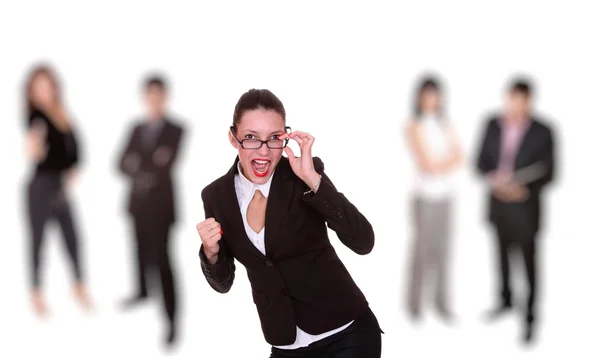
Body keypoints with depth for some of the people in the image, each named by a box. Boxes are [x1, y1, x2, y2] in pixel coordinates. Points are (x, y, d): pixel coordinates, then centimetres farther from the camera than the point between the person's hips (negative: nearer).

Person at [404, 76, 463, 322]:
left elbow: (459, 158, 4)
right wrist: (448, 162, 0)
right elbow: (426, 165, -12)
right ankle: (414, 304, 2)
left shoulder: (446, 125, 11)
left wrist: (438, 165, -12)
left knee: (443, 248, 4)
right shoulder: (415, 127, -5)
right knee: (422, 248, -5)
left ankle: (442, 303, 8)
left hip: (445, 194, 5)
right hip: (425, 194, -5)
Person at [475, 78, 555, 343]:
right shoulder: (493, 125, -3)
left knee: (528, 261, 5)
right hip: (498, 203, 4)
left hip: (525, 206, -4)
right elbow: (482, 162, 4)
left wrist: (524, 189, -24)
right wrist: (494, 179, -16)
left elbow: (548, 173, -10)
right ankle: (506, 300, 41)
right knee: (502, 255, 21)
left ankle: (530, 318, 15)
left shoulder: (542, 132, -14)